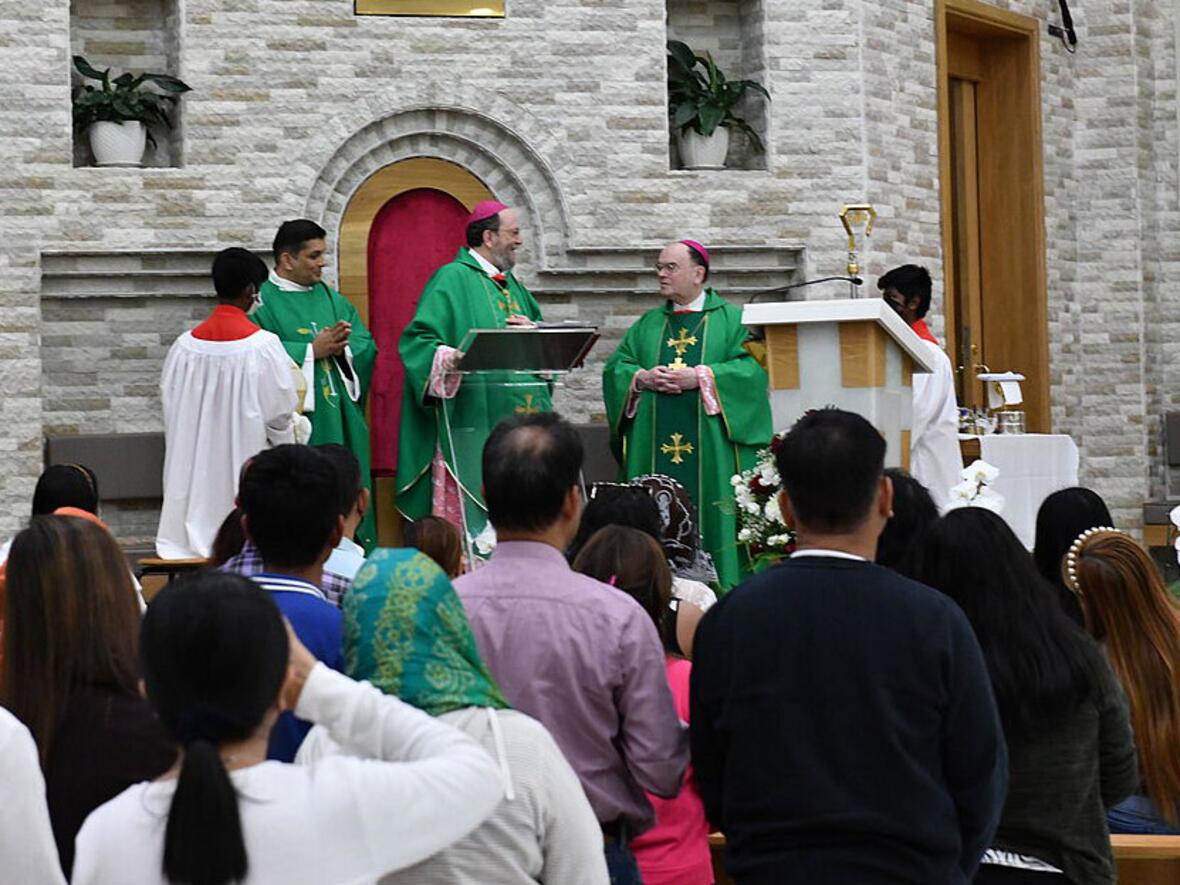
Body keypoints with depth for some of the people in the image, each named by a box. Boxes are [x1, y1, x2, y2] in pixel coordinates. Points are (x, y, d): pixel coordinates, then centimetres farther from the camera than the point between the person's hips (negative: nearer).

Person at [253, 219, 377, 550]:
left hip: (340, 421, 7)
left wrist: (342, 347, -11)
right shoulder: (263, 302, -4)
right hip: (295, 422, -6)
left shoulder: (331, 298, 18)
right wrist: (312, 351, -16)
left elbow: (366, 344, 10)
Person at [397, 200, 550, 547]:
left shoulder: (511, 285, 22)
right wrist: (450, 357, -32)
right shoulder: (452, 279, -4)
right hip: (473, 426, -8)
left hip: (520, 426, 8)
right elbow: (418, 340, -13)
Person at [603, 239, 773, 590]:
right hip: (654, 449, 4)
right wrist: (642, 378, -8)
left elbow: (752, 367, -7)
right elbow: (615, 367, 13)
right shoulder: (647, 324, 18)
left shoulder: (732, 321, 6)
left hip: (709, 451, -4)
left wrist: (699, 377, -15)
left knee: (706, 514, -7)